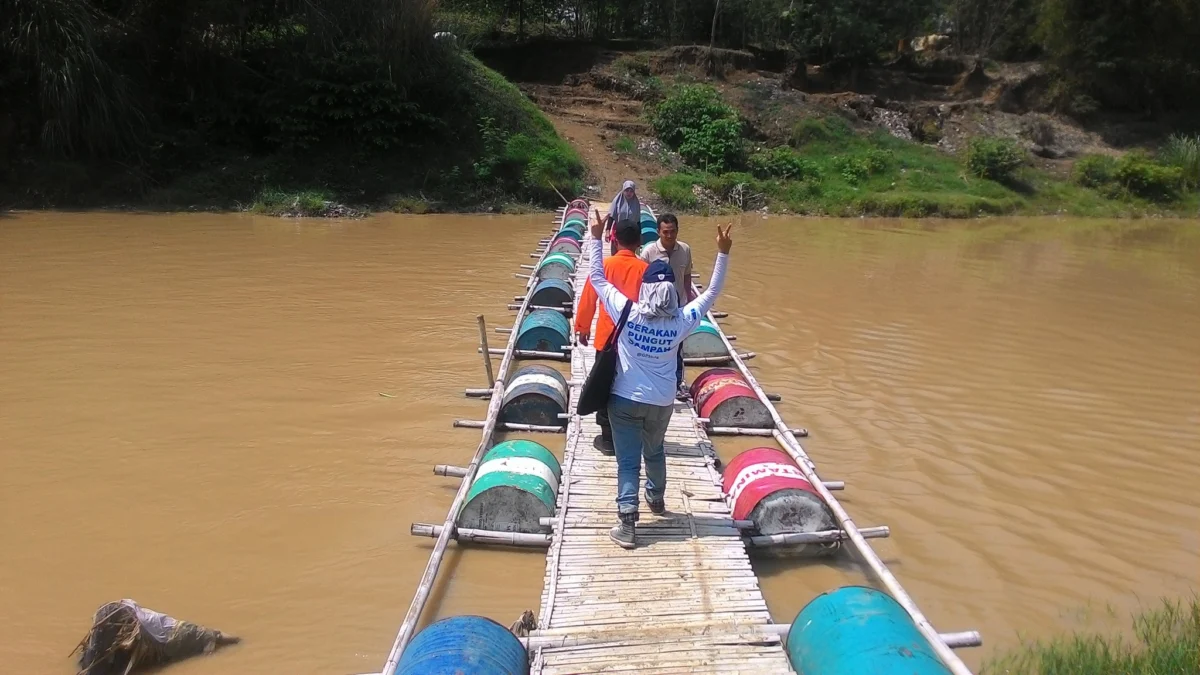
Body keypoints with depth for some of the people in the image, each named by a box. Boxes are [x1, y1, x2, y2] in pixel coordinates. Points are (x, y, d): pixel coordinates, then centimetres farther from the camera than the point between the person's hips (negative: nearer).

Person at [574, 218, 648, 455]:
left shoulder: (604, 265, -9)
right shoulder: (644, 268, -8)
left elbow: (589, 299, -2)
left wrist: (583, 327, 12)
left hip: (607, 338, -1)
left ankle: (607, 438, 15)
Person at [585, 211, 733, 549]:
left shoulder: (627, 313, -17)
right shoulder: (682, 320, -13)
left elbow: (597, 278, -8)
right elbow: (711, 293, 0)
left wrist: (596, 238, -3)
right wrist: (723, 254, 3)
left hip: (625, 399, -2)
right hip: (662, 402, 3)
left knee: (628, 461, 2)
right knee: (655, 451, 27)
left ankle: (626, 524, -3)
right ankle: (657, 498, 48)